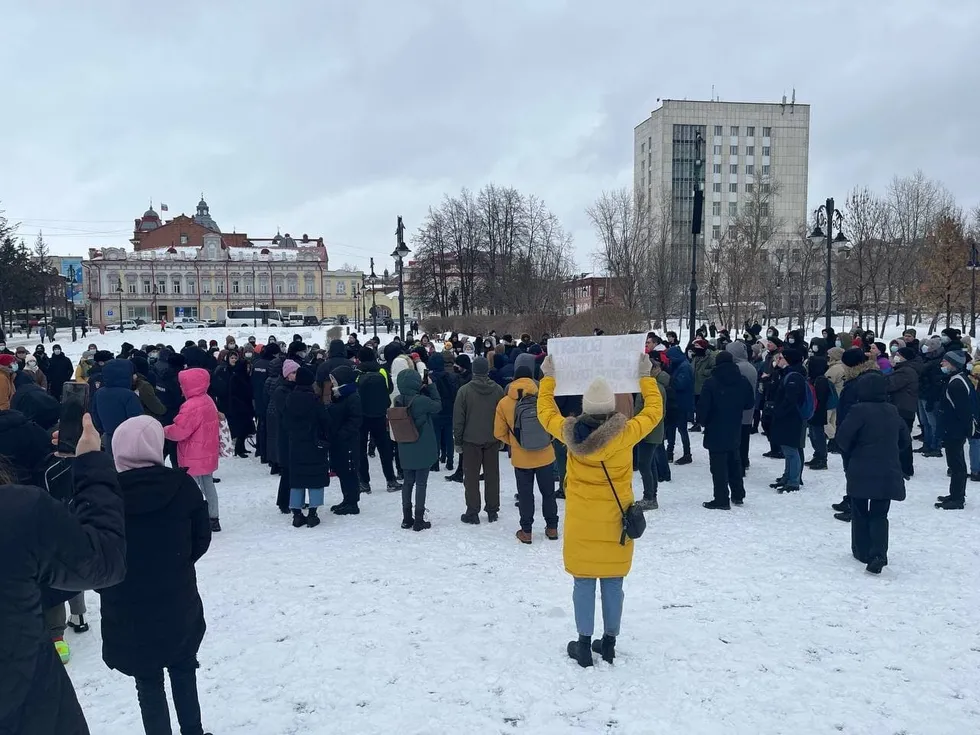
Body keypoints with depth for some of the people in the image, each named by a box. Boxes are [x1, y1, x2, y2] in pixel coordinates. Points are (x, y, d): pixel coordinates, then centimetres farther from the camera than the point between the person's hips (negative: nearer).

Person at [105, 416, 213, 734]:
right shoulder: (181, 485, -12)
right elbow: (202, 538, -2)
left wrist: (111, 583, 13)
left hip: (127, 609, -1)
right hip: (179, 602, 1)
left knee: (148, 680, 15)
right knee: (183, 669, 22)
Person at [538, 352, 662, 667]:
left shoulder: (570, 433, -11)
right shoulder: (625, 433, -15)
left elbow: (546, 412, 9)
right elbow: (654, 410, 1)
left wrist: (547, 378, 18)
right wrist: (645, 377, 12)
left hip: (581, 520, 0)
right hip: (614, 519, 0)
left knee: (583, 582, 8)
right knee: (612, 583, 12)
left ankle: (584, 645, 16)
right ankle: (609, 643, 22)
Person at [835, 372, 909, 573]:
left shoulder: (859, 410, -12)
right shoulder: (893, 412, 7)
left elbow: (843, 438, -15)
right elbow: (905, 440, 16)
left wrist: (850, 454, 4)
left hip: (862, 472, -4)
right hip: (888, 473, 4)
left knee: (860, 512, 12)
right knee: (879, 515, 7)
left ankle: (862, 551, 18)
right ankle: (879, 554, -10)